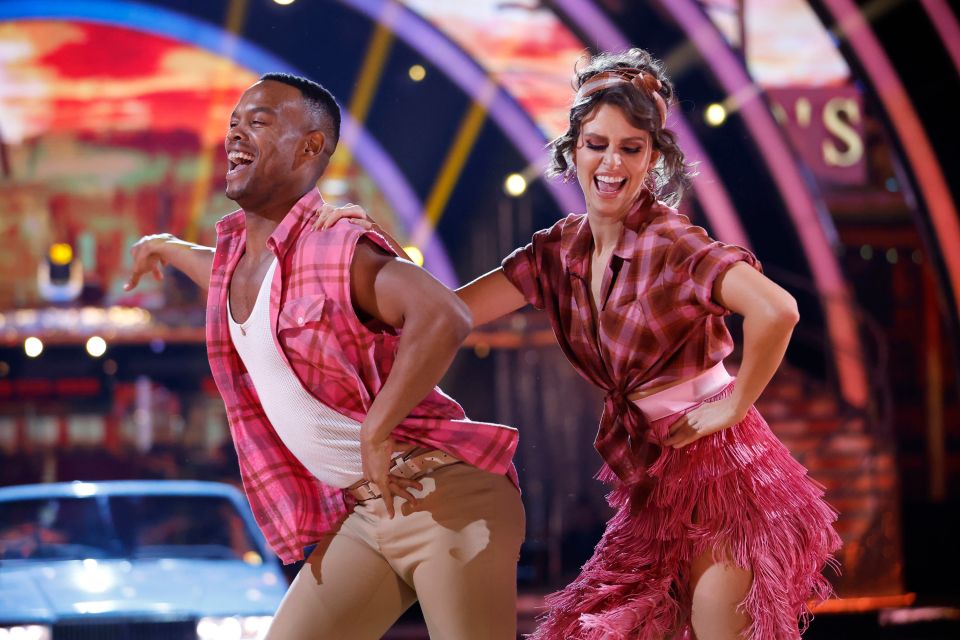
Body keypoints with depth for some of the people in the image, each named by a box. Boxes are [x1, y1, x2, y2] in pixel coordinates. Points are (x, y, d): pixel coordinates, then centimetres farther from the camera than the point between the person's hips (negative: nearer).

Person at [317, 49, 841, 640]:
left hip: (716, 467, -7)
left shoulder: (670, 244, -18)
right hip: (652, 482, 8)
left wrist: (733, 406, -20)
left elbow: (776, 310, -32)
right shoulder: (559, 253, 4)